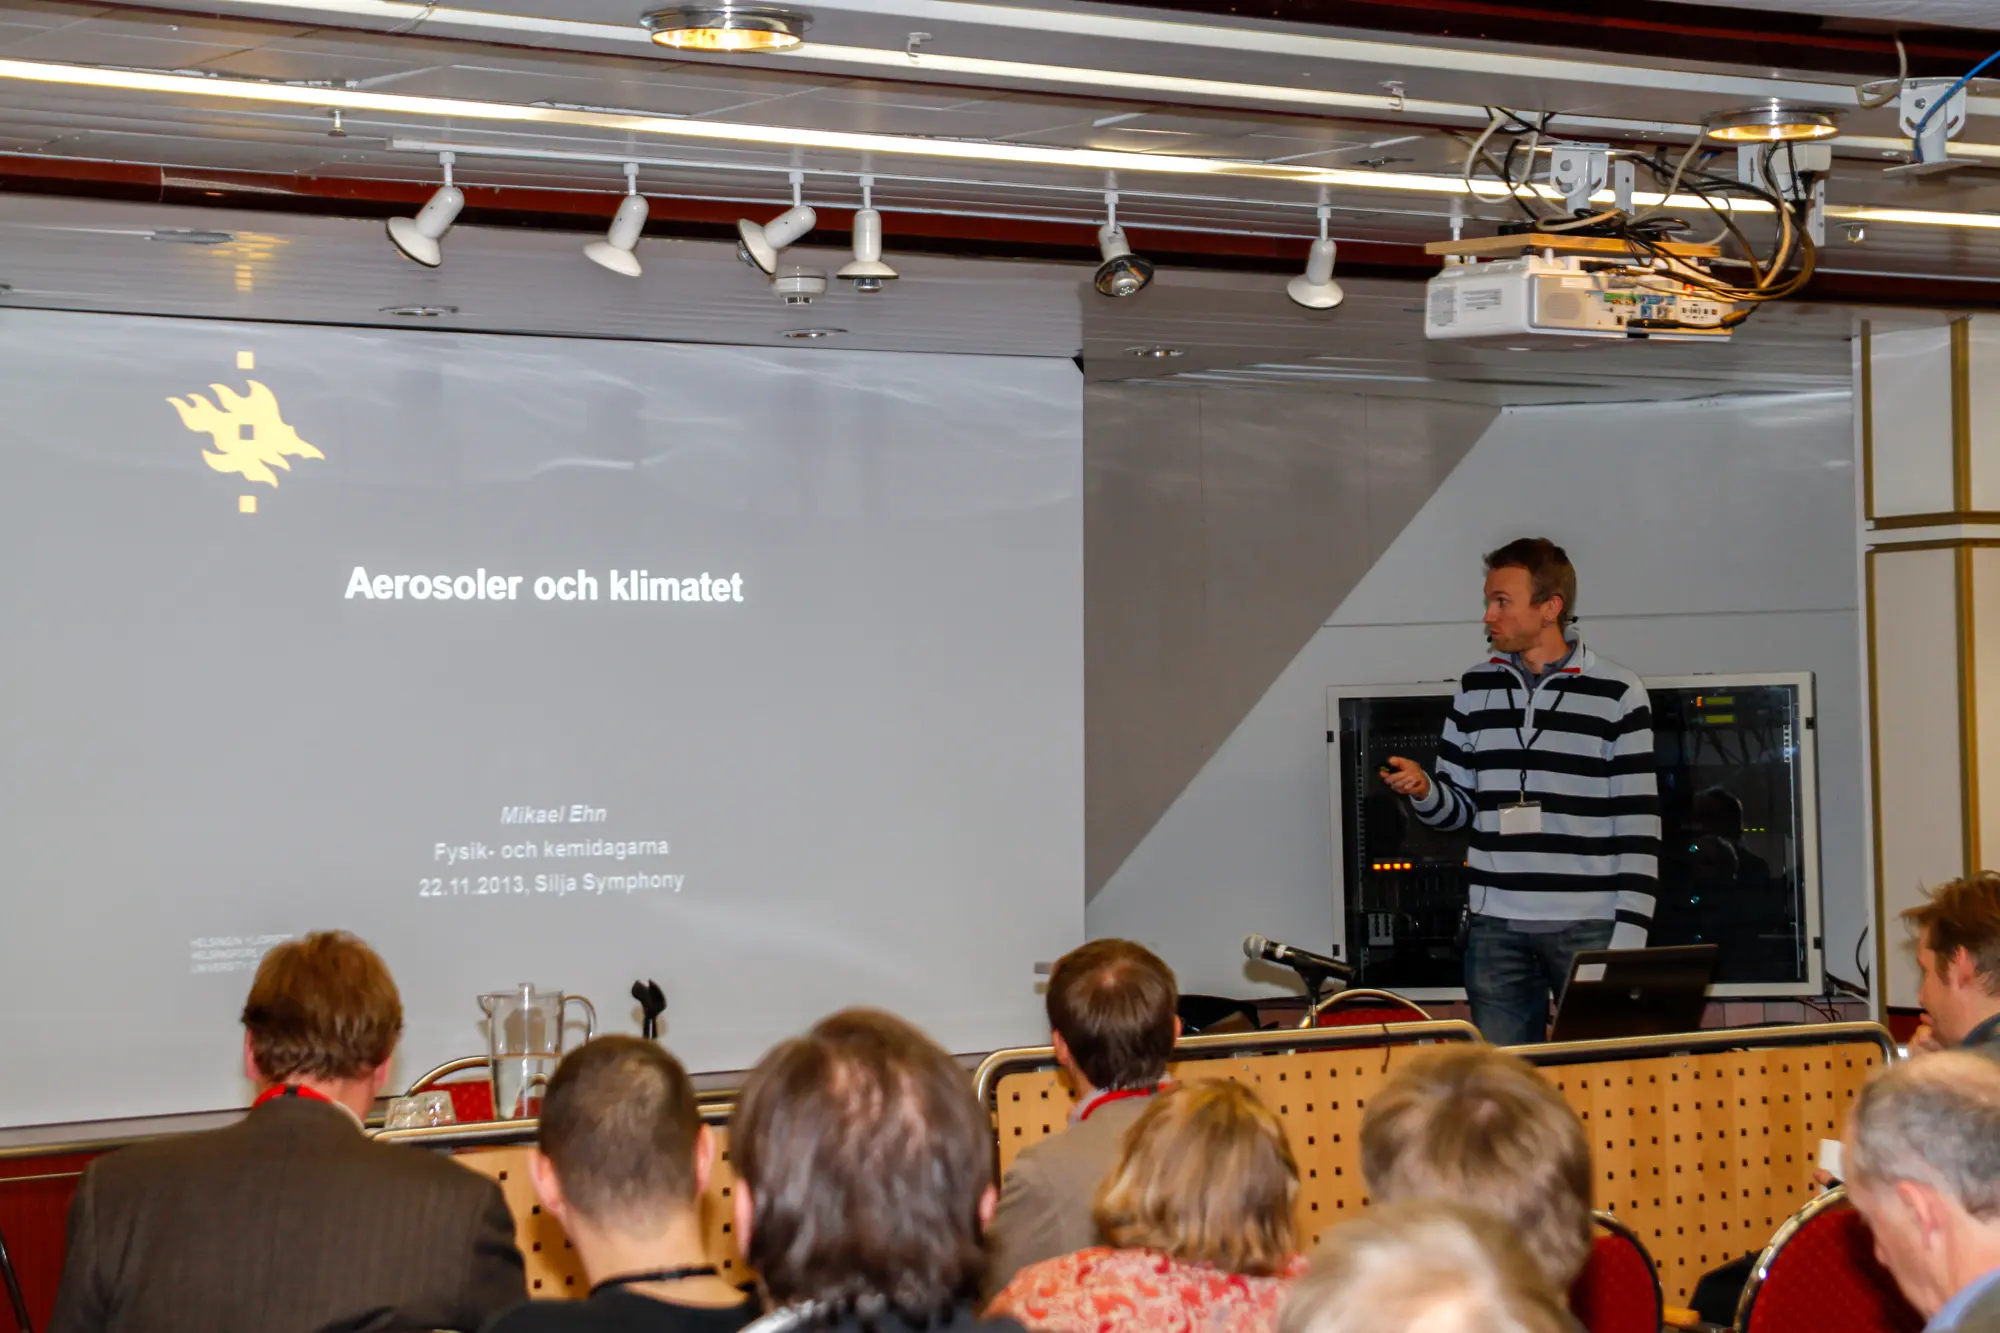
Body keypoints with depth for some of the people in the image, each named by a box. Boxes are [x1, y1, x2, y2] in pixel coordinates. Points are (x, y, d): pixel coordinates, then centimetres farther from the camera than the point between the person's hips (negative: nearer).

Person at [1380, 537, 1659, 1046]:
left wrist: (1628, 938, -9)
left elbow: (1638, 829, -3)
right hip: (1495, 926, 4)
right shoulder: (1476, 689, 11)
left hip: (1589, 926, -3)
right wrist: (1424, 790, -7)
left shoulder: (1617, 694, -1)